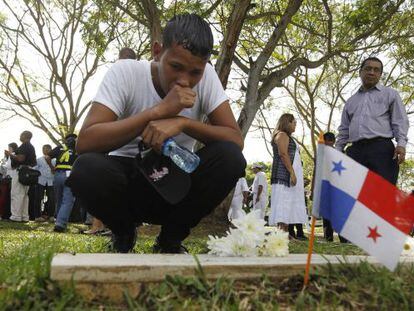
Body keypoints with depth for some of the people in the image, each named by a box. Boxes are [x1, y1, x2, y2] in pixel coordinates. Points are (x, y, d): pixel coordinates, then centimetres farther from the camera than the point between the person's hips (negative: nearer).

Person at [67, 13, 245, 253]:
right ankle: (124, 235, 3)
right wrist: (160, 110, -33)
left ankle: (170, 240, 0)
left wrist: (182, 122, -32)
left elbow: (236, 140, -16)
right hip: (127, 183, -1)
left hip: (177, 184, 2)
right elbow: (85, 142, -27)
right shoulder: (126, 72, -16)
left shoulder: (206, 76, -10)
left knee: (230, 158, -25)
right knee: (87, 168, -33)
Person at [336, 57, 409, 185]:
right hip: (355, 150, 3)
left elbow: (399, 121, 6)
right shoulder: (351, 101, 26)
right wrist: (338, 151, 13)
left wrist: (401, 144, -10)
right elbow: (344, 130, 25)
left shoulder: (390, 94, 17)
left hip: (381, 149, -3)